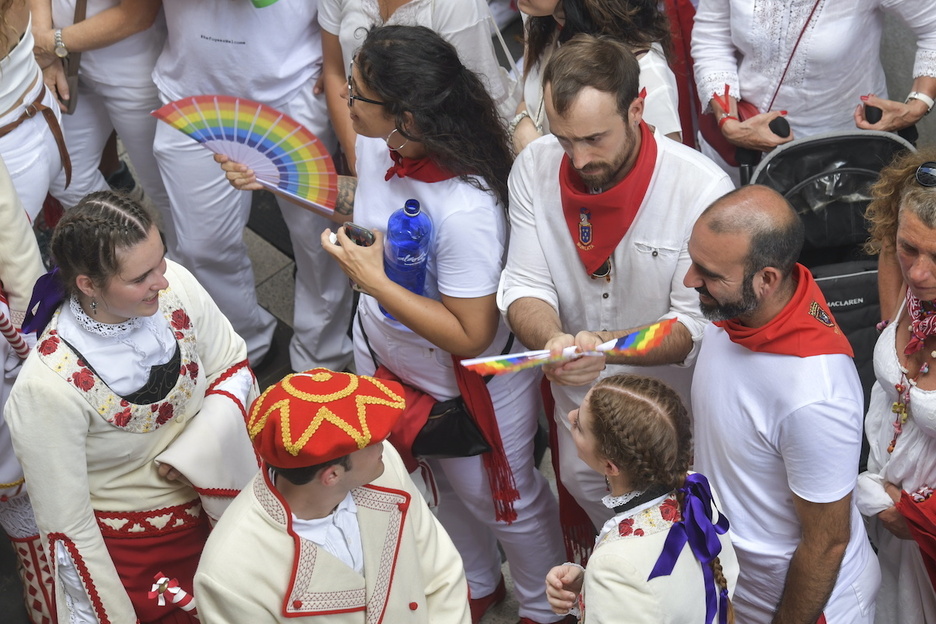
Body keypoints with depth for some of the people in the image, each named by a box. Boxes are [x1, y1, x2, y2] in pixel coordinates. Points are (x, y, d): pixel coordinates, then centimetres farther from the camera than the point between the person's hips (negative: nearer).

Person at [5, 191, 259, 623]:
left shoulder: (175, 285, -20)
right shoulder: (48, 388, -31)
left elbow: (232, 368, -4)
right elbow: (66, 524, -20)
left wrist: (198, 454, -20)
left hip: (219, 500, 5)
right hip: (134, 551, -4)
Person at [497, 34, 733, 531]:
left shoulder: (703, 188, -26)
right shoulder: (534, 169, -13)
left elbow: (696, 323, -23)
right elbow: (524, 286, -10)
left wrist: (607, 344, -40)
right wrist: (553, 339, -33)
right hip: (577, 397, 3)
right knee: (582, 485, 24)